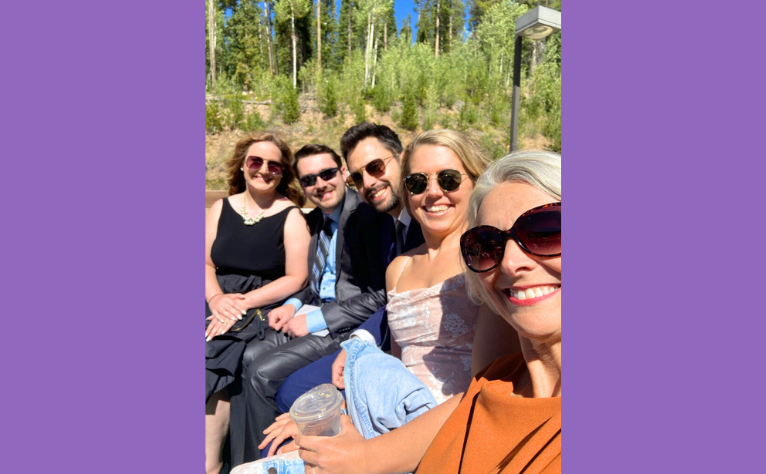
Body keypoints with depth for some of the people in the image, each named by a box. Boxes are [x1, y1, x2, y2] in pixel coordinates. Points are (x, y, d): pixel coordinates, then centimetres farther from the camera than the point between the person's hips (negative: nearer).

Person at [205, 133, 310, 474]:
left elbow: (296, 278, -7)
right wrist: (216, 298, -12)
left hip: (265, 309, -3)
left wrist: (243, 303, -14)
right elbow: (206, 263, 8)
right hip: (219, 304, 4)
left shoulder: (291, 216, -1)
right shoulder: (221, 209, 12)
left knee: (216, 362, -21)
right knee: (213, 365, -19)